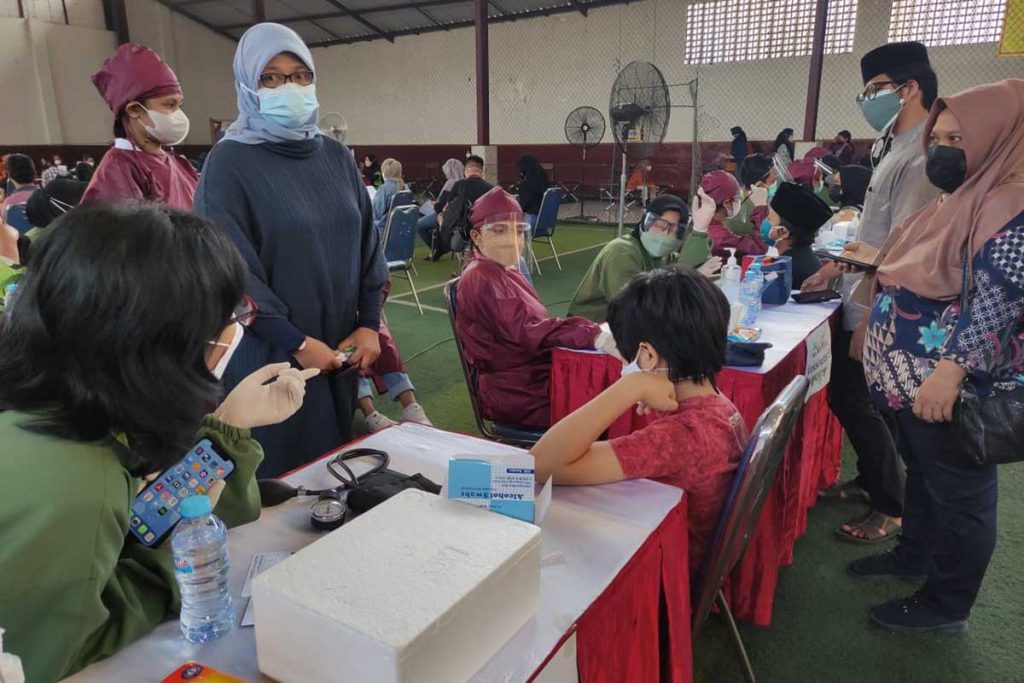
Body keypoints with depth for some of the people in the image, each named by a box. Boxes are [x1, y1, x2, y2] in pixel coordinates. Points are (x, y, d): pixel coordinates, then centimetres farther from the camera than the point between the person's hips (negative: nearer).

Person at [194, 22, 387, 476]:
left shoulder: (336, 156, 7)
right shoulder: (230, 162, -9)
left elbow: (367, 242, 8)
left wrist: (369, 324, -2)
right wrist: (295, 342, -16)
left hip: (339, 345, 5)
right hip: (269, 353, -5)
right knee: (278, 469, 9)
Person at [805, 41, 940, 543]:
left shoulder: (921, 155, -19)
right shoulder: (896, 147, 12)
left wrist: (871, 320, -24)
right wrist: (835, 265, 22)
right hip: (860, 303, 9)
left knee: (856, 403, 1)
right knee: (846, 397, 18)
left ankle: (891, 507, 20)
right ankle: (871, 481, 37)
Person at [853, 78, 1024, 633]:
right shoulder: (955, 201, 13)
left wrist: (951, 369, -33)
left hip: (953, 389, -9)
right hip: (910, 377, 9)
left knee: (959, 493, 7)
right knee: (921, 474, 24)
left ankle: (946, 605, 23)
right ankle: (914, 554, 43)